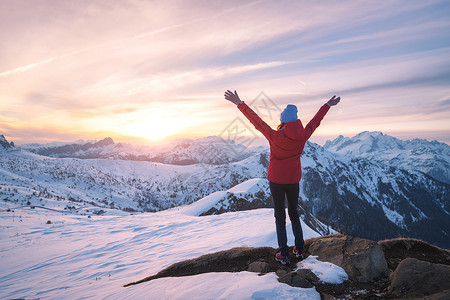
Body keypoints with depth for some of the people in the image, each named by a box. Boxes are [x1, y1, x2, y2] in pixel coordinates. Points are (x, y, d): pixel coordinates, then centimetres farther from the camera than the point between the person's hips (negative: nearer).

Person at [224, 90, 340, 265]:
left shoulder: (276, 137, -21)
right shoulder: (303, 136, -10)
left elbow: (256, 121, -16)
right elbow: (316, 121, 7)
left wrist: (240, 104, -9)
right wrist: (327, 105, 24)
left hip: (276, 181, -4)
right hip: (293, 180, 4)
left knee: (280, 216, 7)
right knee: (294, 213, 21)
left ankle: (284, 254, 14)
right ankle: (299, 249, 30)